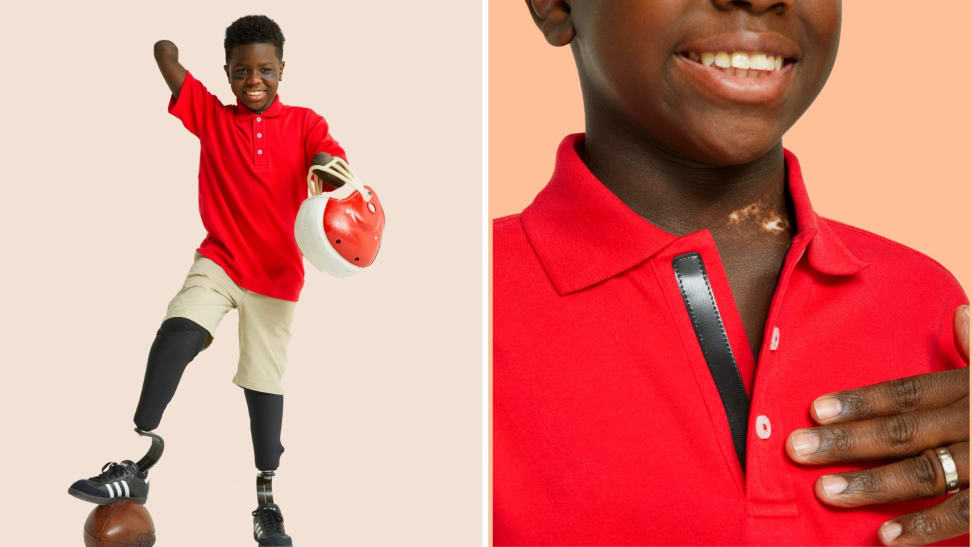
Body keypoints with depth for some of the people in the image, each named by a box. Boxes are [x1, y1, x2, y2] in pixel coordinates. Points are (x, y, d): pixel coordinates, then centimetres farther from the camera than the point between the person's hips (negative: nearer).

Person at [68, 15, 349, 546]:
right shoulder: (211, 115, 4)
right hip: (219, 260, 0)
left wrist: (328, 170, -40)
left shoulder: (304, 123, 0)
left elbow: (331, 158, -22)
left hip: (277, 274, 0)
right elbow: (165, 52, -1)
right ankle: (137, 464, -33)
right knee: (177, 331, -28)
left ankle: (266, 498, 22)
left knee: (264, 381, 8)